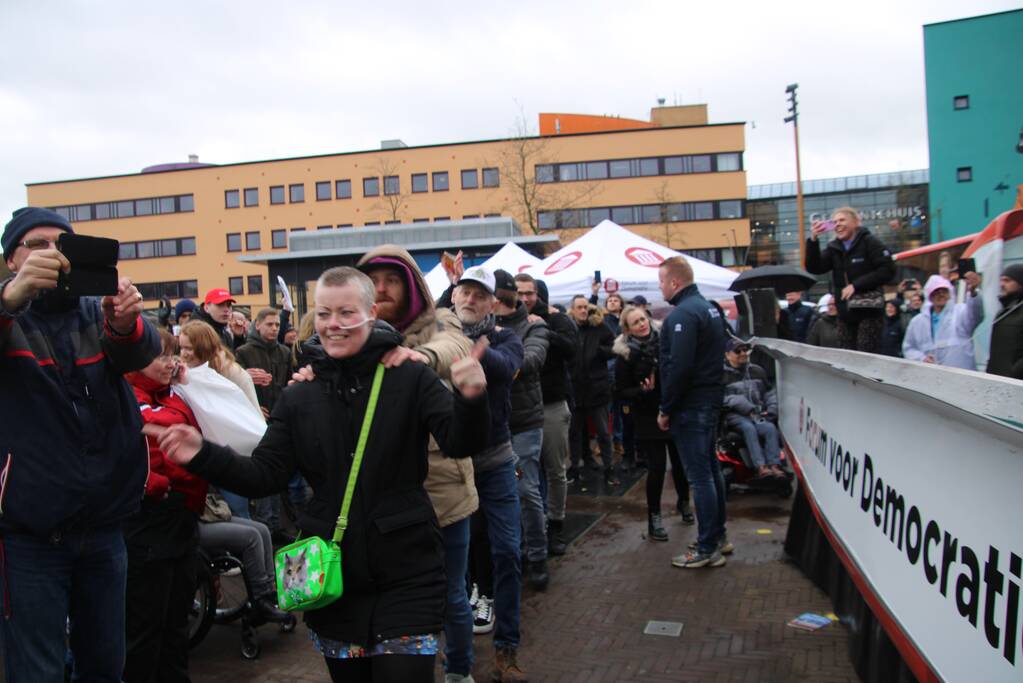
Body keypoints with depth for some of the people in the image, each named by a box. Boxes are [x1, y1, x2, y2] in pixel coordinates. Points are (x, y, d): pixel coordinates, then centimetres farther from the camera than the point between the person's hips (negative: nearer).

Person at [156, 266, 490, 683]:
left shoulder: (412, 379, -6)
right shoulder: (298, 398, 4)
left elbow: (460, 443, -16)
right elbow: (265, 475, 1)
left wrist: (470, 400, -38)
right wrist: (203, 457, -16)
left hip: (406, 575, -3)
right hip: (332, 578, 4)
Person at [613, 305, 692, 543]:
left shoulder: (663, 342, -1)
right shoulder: (625, 355, -8)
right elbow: (621, 390, -6)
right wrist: (643, 391, -22)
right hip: (648, 418, -3)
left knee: (680, 461, 11)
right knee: (657, 467, -5)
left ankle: (684, 502, 37)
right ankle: (654, 517, 11)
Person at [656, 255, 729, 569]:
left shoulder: (683, 314, -19)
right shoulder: (708, 307, 13)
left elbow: (679, 367, -25)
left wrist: (665, 409, -16)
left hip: (690, 407, -10)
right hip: (710, 401, 10)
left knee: (699, 476, -4)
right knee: (710, 469, 18)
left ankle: (707, 549, 3)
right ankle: (719, 536, 29)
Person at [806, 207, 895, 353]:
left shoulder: (869, 243, -4)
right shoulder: (834, 248, 11)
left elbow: (888, 270, -13)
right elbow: (815, 268, -1)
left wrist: (856, 285, -17)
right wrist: (813, 240, -11)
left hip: (869, 312, -5)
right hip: (845, 313, 5)